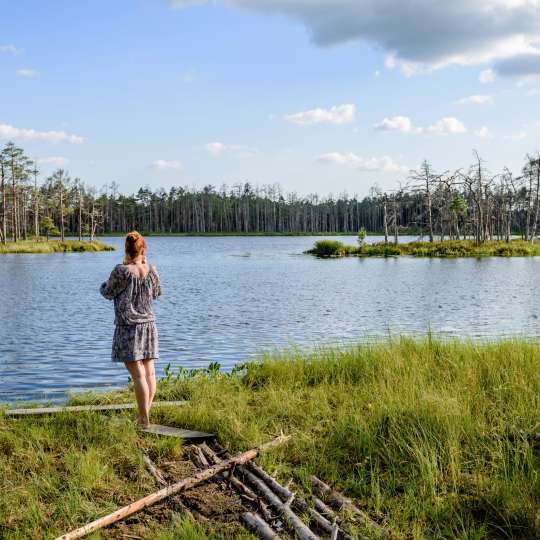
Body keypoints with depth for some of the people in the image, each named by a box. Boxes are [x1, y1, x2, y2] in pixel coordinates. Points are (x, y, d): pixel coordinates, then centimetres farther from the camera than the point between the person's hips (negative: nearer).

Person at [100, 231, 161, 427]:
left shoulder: (121, 271, -16)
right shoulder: (151, 271, -3)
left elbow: (107, 293, -3)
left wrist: (106, 284, 20)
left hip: (128, 328, -5)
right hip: (148, 325, 5)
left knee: (138, 375, -5)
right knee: (149, 372, 12)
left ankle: (144, 420, -3)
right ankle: (145, 414, 23)